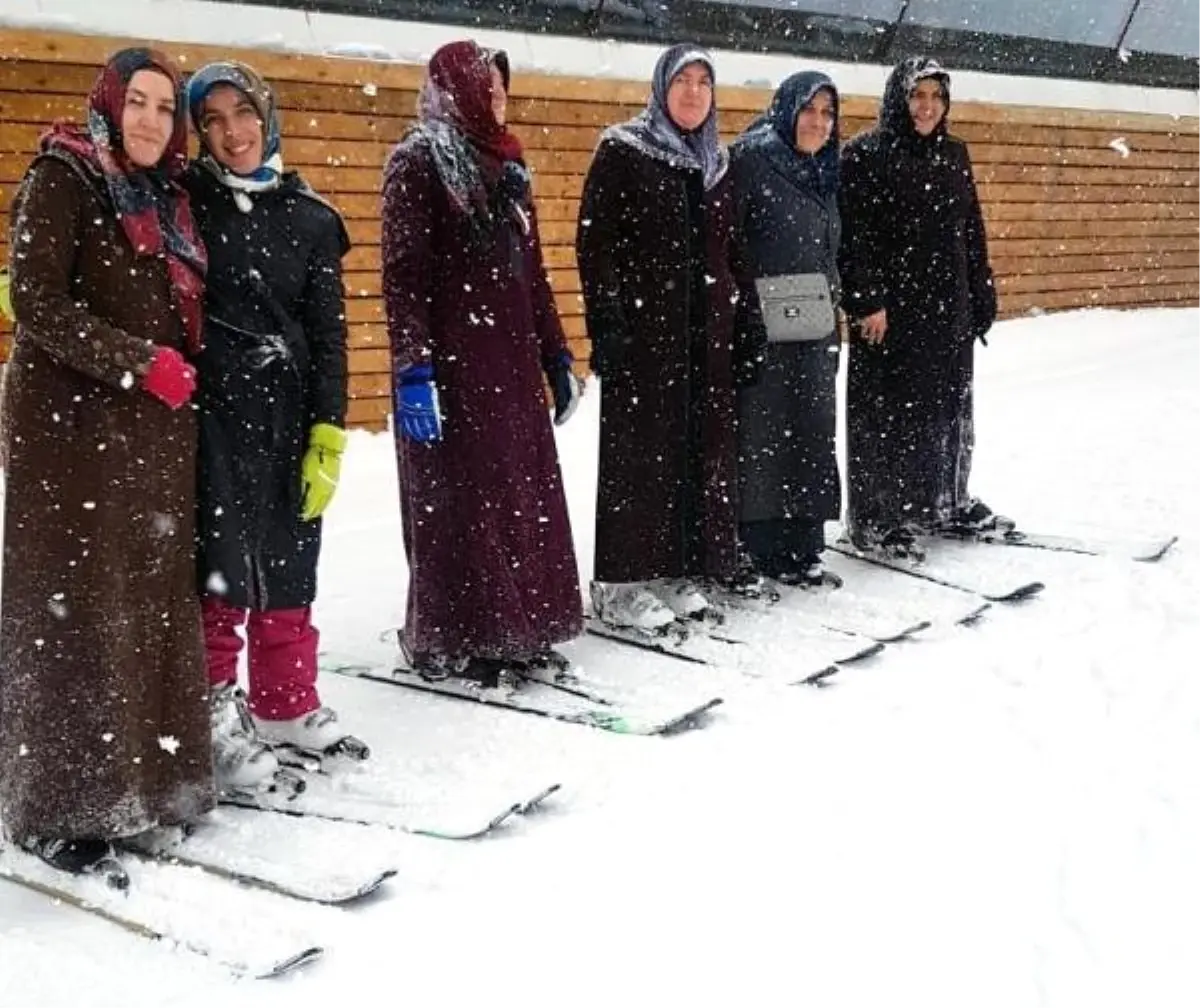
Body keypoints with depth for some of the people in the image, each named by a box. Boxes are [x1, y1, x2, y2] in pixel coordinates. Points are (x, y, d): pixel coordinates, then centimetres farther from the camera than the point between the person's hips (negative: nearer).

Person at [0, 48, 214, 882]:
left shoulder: (166, 199, 16)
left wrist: (187, 378, 9)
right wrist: (140, 362, -19)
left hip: (157, 430, 7)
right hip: (74, 424, -7)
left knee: (157, 604, 7)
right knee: (78, 612, -6)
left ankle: (148, 778, 16)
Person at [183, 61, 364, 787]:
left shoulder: (310, 218, 6)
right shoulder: (183, 201, 0)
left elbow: (329, 332, 6)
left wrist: (330, 434, 0)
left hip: (290, 413, 3)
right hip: (210, 407, -3)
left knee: (289, 566, 10)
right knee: (221, 565, -6)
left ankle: (286, 705, 25)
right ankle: (216, 716, 7)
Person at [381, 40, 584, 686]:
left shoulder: (506, 167, 17)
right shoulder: (418, 164, -5)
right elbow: (403, 275, -12)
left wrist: (556, 356, 18)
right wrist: (412, 370, -20)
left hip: (512, 358, 7)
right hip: (450, 363, -7)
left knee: (525, 494, 8)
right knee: (459, 498, -2)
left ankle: (518, 628, 19)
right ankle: (452, 640, 8)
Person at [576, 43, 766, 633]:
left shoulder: (716, 162, 15)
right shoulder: (621, 152, -3)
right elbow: (594, 242, -9)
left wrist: (748, 323, 12)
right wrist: (607, 324, -17)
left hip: (707, 330, 6)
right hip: (642, 327, -6)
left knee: (706, 449, 6)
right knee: (641, 451, -5)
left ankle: (686, 573, 17)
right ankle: (625, 584, 1)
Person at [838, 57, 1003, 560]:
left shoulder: (953, 155, 13)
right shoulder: (864, 155, -7)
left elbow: (972, 232, 17)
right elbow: (852, 236, -12)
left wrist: (982, 296, 14)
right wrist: (867, 301, -18)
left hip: (949, 307, 7)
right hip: (891, 310, -7)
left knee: (951, 405, 14)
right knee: (889, 410, -3)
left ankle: (948, 502, 28)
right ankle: (877, 519, 4)